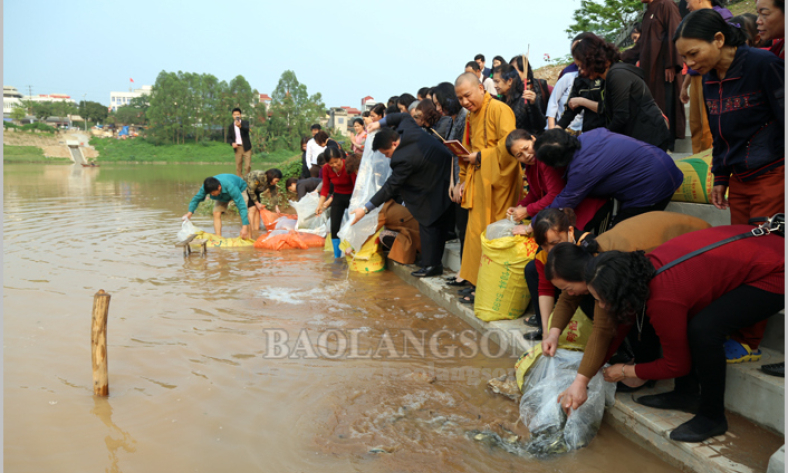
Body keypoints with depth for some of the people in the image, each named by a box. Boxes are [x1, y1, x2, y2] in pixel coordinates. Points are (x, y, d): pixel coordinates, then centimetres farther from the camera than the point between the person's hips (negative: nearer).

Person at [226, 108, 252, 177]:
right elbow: (229, 138, 11)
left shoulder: (245, 123, 1)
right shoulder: (231, 126, 9)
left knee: (248, 166, -7)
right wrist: (232, 143, -12)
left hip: (246, 147, -2)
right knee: (238, 167, 2)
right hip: (237, 148, 2)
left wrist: (240, 126, -43)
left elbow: (247, 129, -22)